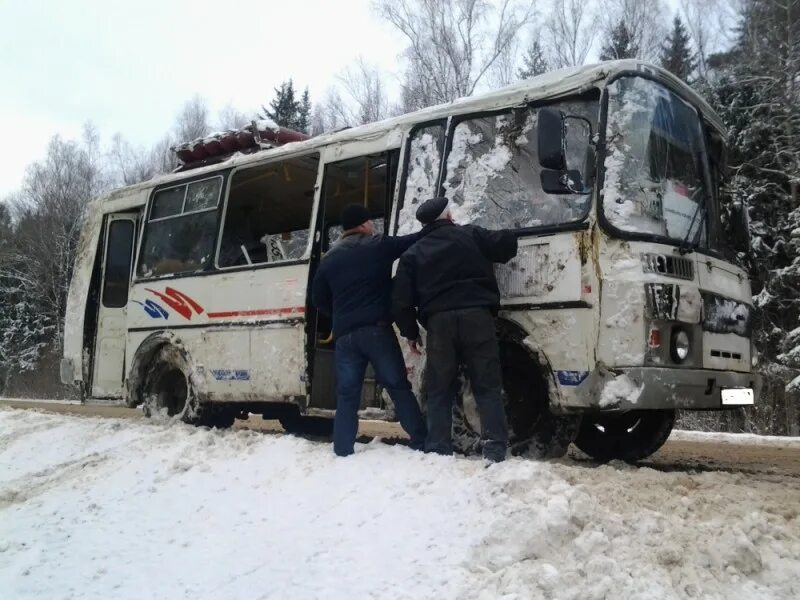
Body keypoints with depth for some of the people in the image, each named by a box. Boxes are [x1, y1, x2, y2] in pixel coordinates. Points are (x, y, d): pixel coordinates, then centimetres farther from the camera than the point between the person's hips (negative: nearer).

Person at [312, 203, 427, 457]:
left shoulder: (329, 259, 14)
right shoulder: (378, 245, 3)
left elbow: (318, 299, 18)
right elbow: (415, 241, 6)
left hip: (345, 335, 3)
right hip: (377, 329, -3)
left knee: (347, 395, 8)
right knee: (398, 387, 2)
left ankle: (343, 451, 5)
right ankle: (421, 442, 0)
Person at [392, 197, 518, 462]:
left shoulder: (413, 253, 15)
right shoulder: (471, 235, 12)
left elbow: (401, 301, 9)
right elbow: (506, 244, 8)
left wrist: (411, 332, 19)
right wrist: (506, 238, 31)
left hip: (439, 322, 1)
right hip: (476, 316, -1)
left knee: (439, 392, 10)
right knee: (488, 386, 2)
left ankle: (438, 451, 7)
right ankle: (495, 449, -6)